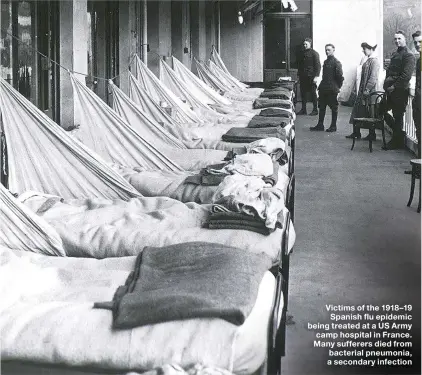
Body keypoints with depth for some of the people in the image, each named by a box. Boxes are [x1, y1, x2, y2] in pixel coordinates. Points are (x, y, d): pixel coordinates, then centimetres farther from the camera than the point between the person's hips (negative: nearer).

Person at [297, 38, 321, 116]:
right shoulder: (301, 53, 13)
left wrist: (316, 76, -15)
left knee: (313, 93, -1)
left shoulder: (314, 53, -4)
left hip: (311, 76, -5)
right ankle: (303, 109, 13)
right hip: (303, 76, 6)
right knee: (303, 93, 6)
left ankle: (315, 110, 6)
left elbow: (318, 65, -8)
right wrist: (299, 74, 16)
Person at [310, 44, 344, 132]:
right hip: (324, 89, 8)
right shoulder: (326, 62, 14)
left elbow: (340, 76, -13)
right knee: (322, 107, 10)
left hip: (332, 89, -8)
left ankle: (333, 126, 9)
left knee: (334, 108, 3)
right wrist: (321, 86, 15)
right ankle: (320, 125, 16)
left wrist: (338, 87, -9)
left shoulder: (336, 62, -11)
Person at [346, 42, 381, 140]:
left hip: (369, 92, -9)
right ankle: (356, 133, 19)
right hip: (363, 91, 9)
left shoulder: (374, 61, -14)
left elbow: (373, 78, -20)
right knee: (358, 111, 12)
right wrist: (361, 90, 15)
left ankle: (372, 135, 8)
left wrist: (367, 90, -22)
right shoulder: (368, 60, 13)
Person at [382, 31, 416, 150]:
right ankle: (399, 133, 25)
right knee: (382, 111, 11)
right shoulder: (395, 54, 18)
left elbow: (406, 75, -17)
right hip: (391, 91, 9)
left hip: (400, 91, -9)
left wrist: (394, 86, -18)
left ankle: (398, 142, 8)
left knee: (398, 116, -3)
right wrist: (387, 84, 8)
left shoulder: (408, 55, -8)